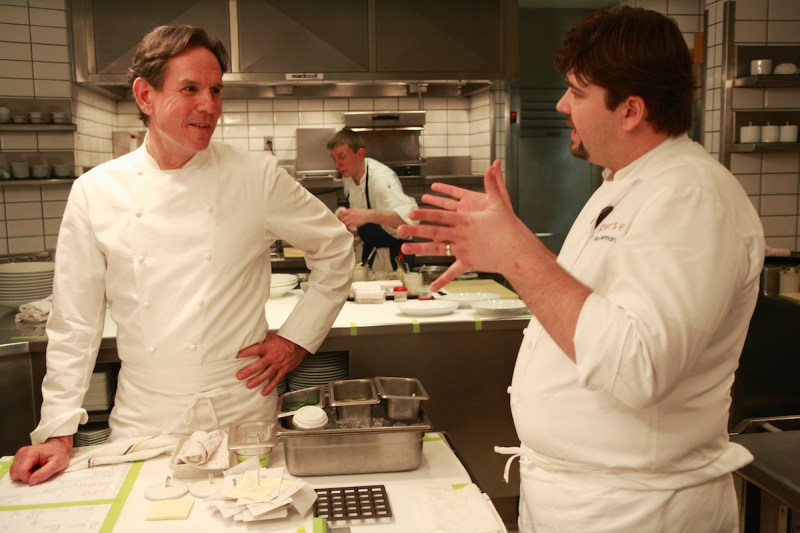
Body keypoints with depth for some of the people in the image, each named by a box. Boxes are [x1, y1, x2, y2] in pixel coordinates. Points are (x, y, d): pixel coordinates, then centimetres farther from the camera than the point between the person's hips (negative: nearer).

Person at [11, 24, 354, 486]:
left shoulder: (257, 177, -7)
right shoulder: (96, 193, -3)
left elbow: (335, 248, 4)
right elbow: (75, 322, 2)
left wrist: (297, 339, -1)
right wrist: (59, 431, 1)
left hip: (243, 412, 0)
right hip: (143, 421, 1)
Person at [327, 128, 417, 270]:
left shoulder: (382, 179, -29)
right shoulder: (350, 173, -5)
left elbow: (409, 216, -46)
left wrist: (369, 215, -59)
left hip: (395, 254, -7)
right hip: (369, 249, 7)